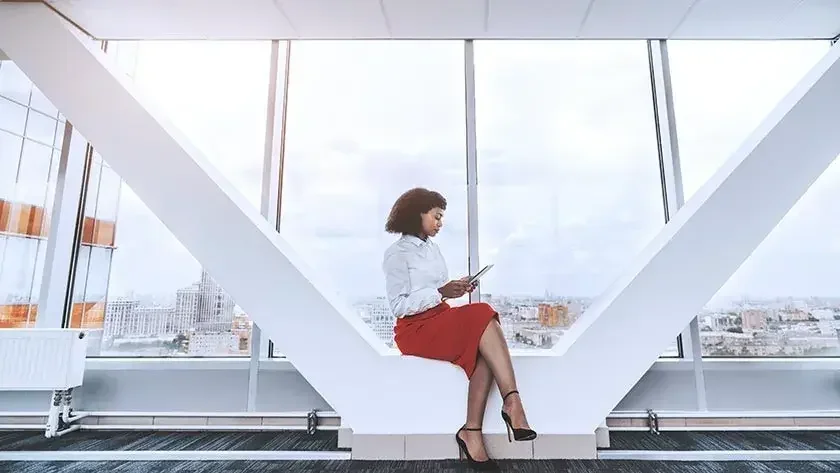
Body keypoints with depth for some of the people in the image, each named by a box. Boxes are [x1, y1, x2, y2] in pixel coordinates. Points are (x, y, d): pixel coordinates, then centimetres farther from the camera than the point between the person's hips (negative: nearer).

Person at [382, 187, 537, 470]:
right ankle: (512, 403, -28)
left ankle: (472, 433, -22)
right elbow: (399, 306, -12)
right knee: (483, 317, -28)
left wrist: (456, 288, -1)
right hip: (416, 329, -7)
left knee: (484, 349, -23)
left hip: (442, 319, 7)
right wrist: (441, 293, -19)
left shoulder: (432, 248, 18)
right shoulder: (397, 253, -5)